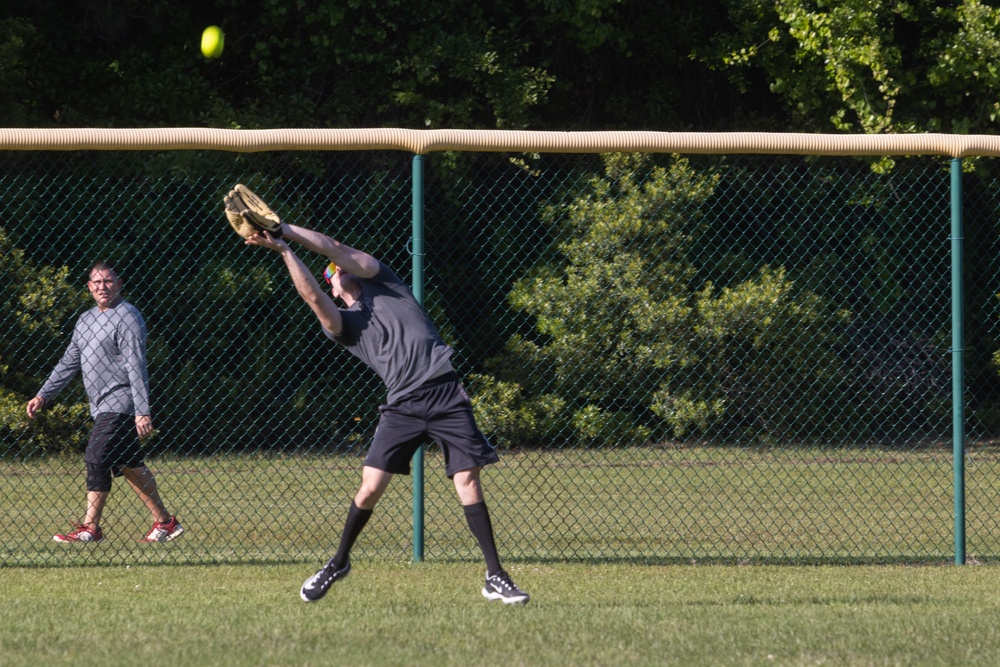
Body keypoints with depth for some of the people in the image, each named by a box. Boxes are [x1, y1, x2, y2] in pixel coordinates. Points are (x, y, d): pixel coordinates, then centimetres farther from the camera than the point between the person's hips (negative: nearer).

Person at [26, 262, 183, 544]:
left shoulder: (126, 317, -10)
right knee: (130, 466, 10)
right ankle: (164, 522, 16)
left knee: (96, 459, -14)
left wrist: (142, 411, -23)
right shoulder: (86, 320, 16)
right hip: (102, 407, 9)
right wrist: (43, 396, 15)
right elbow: (68, 363, 23)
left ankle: (90, 528, -10)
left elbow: (135, 367, -17)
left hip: (120, 404, -9)